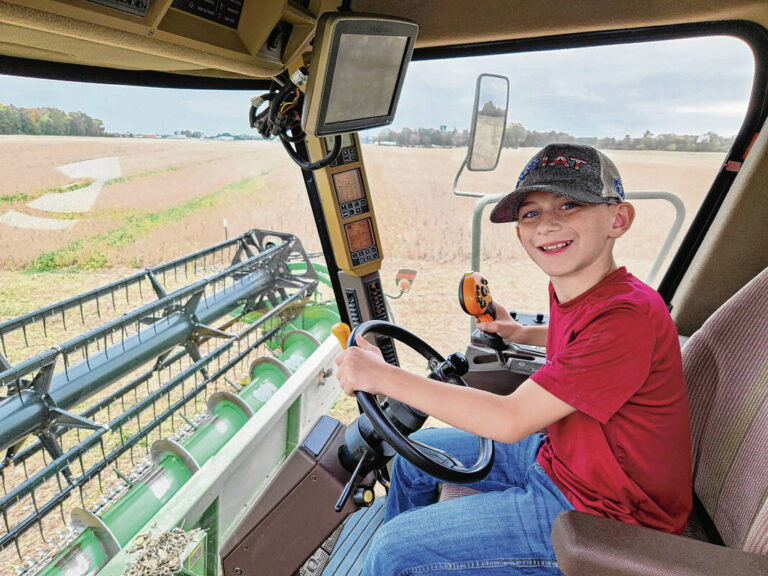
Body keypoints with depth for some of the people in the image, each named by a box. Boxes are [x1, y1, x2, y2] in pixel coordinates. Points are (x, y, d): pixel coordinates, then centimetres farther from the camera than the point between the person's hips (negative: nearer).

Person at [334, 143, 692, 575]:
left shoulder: (628, 315, -31)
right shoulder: (571, 289, -4)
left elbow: (510, 420, -33)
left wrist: (383, 376, -30)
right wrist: (520, 333, 14)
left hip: (596, 510, -8)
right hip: (556, 455, 8)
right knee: (415, 452, 16)